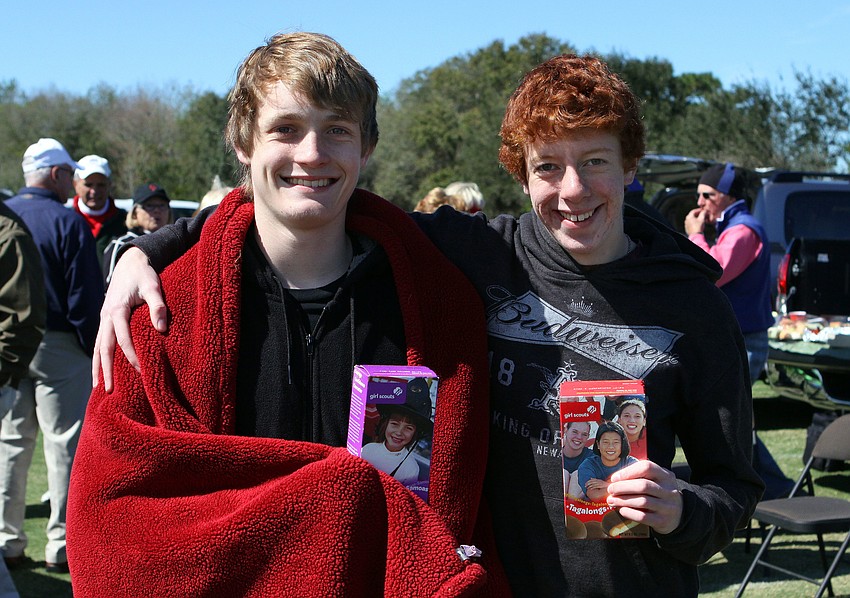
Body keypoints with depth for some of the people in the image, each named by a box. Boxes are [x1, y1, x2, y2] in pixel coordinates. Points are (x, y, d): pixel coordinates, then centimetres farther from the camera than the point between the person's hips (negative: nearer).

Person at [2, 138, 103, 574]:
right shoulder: (67, 223, -11)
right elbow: (84, 299, -13)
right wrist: (95, 351, -5)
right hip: (59, 347, -5)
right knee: (65, 444, 1)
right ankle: (61, 545, 3)